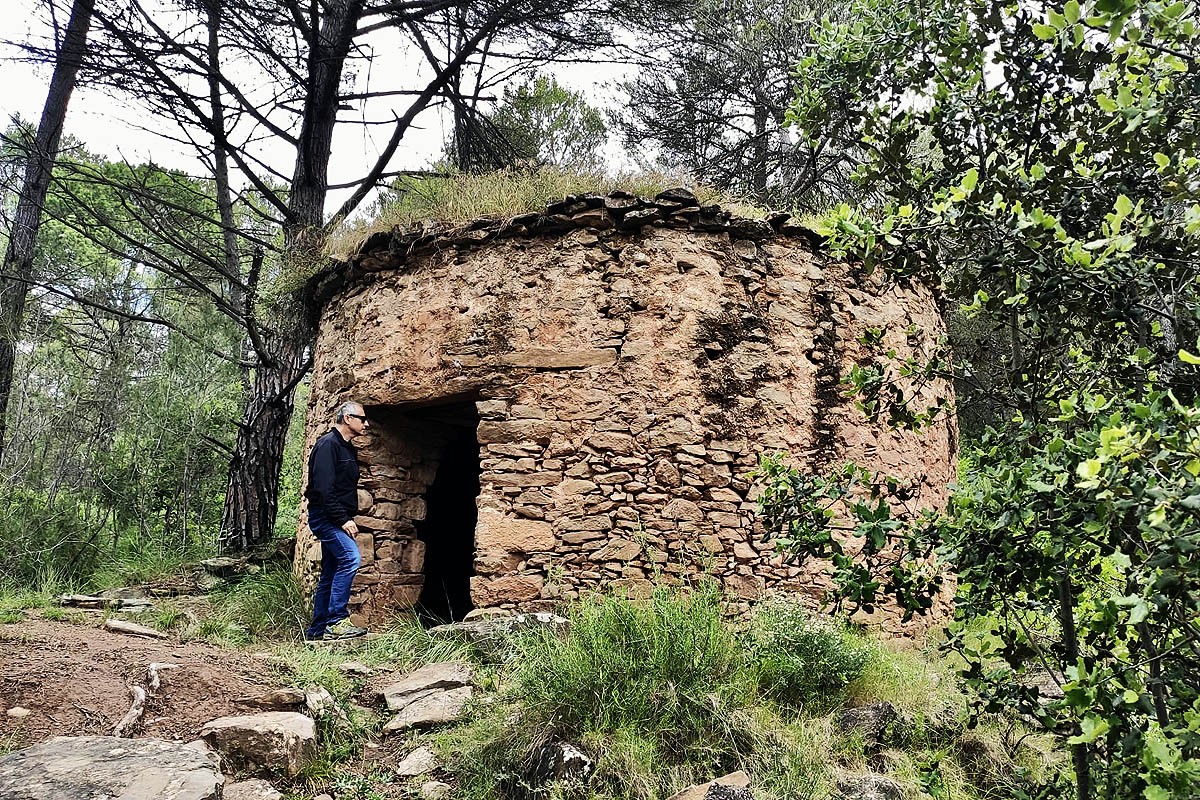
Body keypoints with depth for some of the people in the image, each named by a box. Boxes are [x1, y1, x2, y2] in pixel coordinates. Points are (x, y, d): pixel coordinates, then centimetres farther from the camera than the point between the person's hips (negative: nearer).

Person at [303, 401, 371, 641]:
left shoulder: (348, 449, 19)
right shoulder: (327, 444, -12)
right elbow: (323, 488, -21)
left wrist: (347, 518, 13)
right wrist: (343, 519, -22)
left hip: (335, 520, 10)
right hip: (324, 515, -10)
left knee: (331, 573, 10)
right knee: (350, 558, -23)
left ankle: (317, 629, 16)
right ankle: (336, 621, -20)